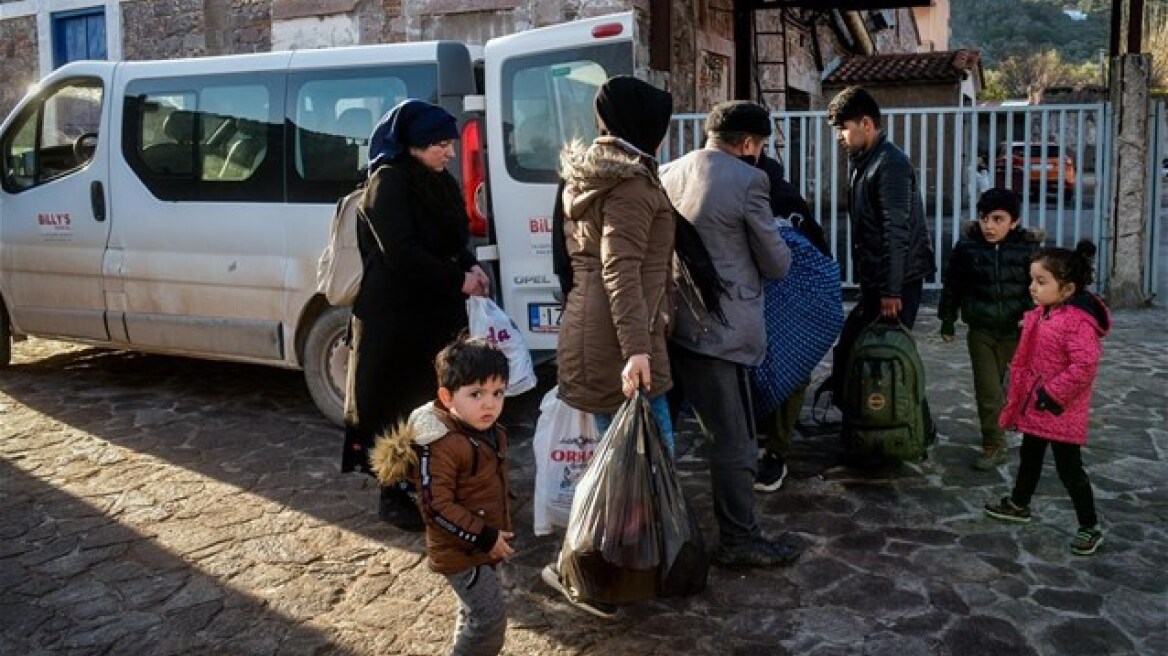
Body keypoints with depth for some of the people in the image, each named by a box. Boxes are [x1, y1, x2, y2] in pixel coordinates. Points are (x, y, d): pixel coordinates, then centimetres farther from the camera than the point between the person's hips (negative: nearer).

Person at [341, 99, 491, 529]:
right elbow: (401, 253, -20)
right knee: (397, 403, 1)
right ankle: (394, 497, 11)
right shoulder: (388, 182, -12)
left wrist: (470, 267, -1)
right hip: (395, 315, -7)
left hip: (436, 310, 7)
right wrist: (458, 280, -16)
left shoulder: (438, 182, 12)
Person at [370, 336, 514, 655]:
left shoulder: (492, 433, 2)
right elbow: (437, 506, -27)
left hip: (486, 544, 9)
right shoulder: (440, 446, -27)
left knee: (476, 613, 22)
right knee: (490, 616, -9)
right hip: (459, 551, -9)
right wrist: (484, 537, -24)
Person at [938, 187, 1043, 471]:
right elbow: (952, 286, 6)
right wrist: (947, 322, 11)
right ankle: (993, 446, 11)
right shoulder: (967, 247, -4)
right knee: (987, 390, 0)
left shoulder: (1029, 248, -6)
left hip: (1016, 330, 0)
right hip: (981, 330, 0)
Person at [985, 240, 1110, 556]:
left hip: (1060, 411, -9)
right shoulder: (1040, 314, 3)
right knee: (1029, 456, 23)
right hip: (1034, 404, 9)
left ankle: (1090, 527, 14)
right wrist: (1019, 393, 15)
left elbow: (1084, 366, -30)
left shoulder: (1078, 322, -25)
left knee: (1069, 469, 1)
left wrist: (1052, 394, -23)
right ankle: (1018, 504, 40)